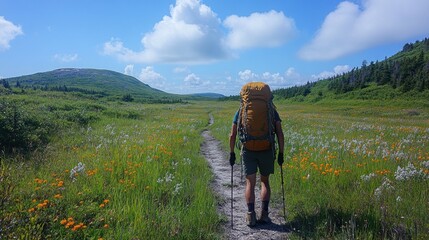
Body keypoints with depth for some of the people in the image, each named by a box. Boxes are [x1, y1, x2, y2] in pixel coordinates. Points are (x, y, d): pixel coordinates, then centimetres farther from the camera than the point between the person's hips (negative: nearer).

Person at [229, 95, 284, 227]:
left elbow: (232, 135, 5)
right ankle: (264, 214, 13)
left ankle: (251, 216, 3)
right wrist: (281, 153, 7)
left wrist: (232, 153, 13)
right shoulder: (272, 110, 8)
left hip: (248, 151, 0)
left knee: (250, 183, 8)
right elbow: (280, 134, 2)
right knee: (265, 181, 17)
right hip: (267, 150, 1)